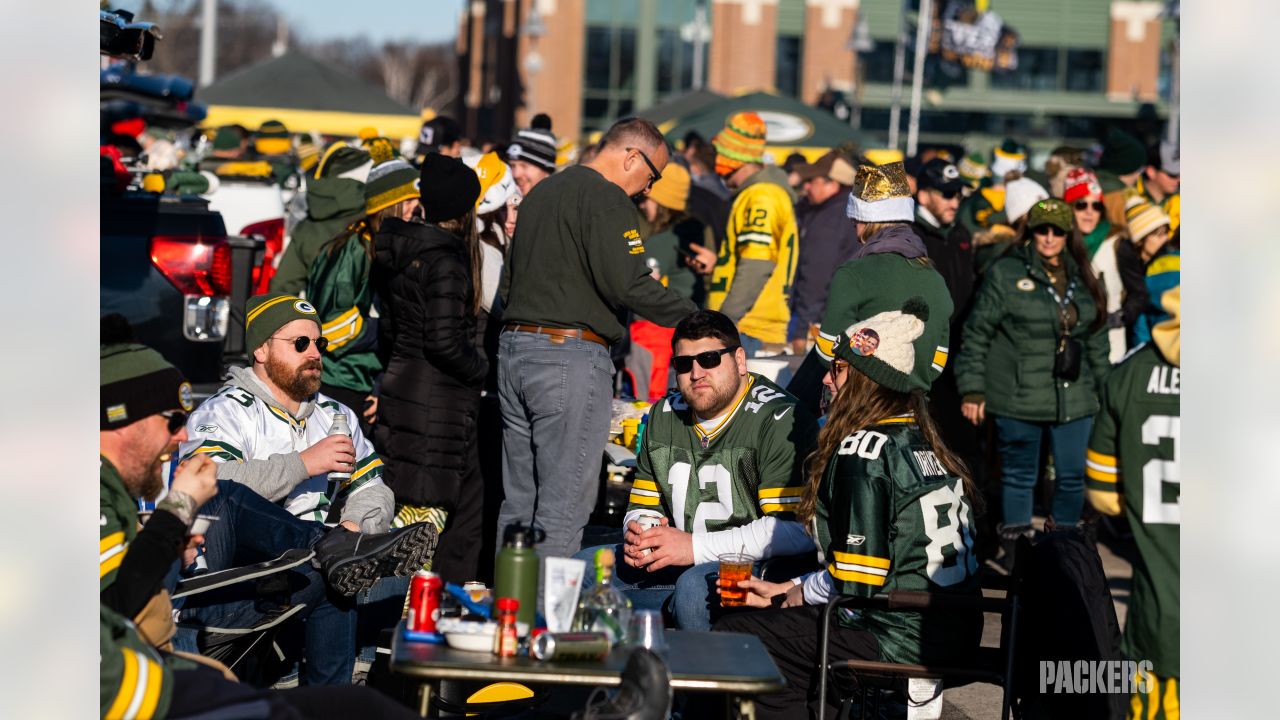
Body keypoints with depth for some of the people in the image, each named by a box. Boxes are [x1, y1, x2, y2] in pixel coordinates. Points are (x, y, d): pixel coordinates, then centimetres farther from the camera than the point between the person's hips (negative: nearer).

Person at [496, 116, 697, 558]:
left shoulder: (540, 193, 21)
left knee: (517, 504, 12)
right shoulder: (607, 198, -8)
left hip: (513, 345, 9)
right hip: (571, 356, -9)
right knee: (563, 509, -6)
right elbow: (627, 284, -18)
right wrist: (694, 318, -11)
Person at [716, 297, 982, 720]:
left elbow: (855, 586, -16)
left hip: (901, 642, -9)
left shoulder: (862, 451, -14)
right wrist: (783, 591, 17)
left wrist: (788, 597, 3)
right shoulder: (923, 445, 12)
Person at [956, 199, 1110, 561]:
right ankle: (1016, 552, 15)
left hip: (1073, 398, 4)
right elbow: (977, 333, -4)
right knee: (1019, 476, 5)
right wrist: (972, 389, -7)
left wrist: (1103, 384, 16)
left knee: (1072, 477, 6)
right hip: (1018, 399, -4)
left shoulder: (1081, 279, 11)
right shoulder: (1005, 273, -4)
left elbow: (1097, 337, 19)